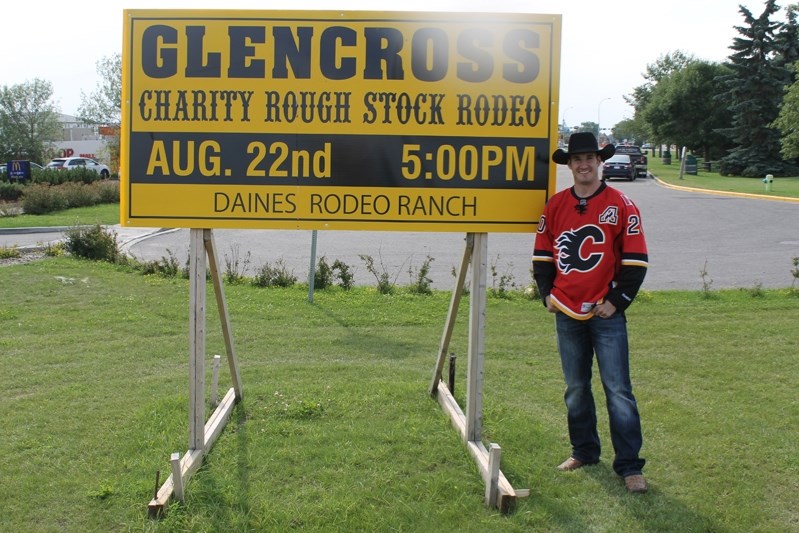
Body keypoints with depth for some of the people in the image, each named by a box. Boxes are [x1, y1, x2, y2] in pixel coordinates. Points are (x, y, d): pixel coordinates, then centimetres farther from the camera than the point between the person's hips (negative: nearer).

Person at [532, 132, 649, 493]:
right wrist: (547, 293, 4)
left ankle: (629, 466, 6)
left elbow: (636, 259, -5)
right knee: (575, 389, 15)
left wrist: (617, 300, -8)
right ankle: (584, 451, 31)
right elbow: (541, 253, 14)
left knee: (618, 391, -4)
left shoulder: (620, 205, -5)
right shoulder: (555, 206, 6)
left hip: (606, 314, -4)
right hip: (567, 313, 4)